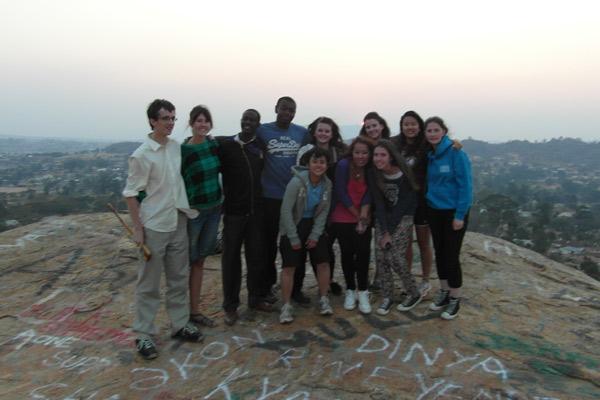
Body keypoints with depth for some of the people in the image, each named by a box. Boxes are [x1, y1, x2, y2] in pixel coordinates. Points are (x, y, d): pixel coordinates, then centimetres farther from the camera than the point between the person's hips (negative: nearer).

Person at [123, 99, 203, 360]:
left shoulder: (176, 147, 5)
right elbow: (130, 194, -10)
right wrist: (137, 229, -12)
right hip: (154, 226, -6)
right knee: (149, 283, 5)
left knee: (179, 278, 15)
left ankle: (180, 324, 29)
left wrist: (187, 209, 13)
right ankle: (143, 334, 18)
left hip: (178, 222, 6)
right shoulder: (142, 155, -13)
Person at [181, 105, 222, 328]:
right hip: (192, 211, -5)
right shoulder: (183, 150, -13)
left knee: (199, 260, 14)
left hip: (214, 209, 6)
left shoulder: (214, 144, 3)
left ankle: (194, 310, 25)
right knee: (185, 262, 4)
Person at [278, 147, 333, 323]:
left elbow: (324, 211, -1)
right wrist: (294, 238, -17)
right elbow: (286, 210, -20)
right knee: (289, 266, -6)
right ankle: (286, 306, 6)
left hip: (314, 225, 4)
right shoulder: (297, 181, -22)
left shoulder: (327, 184, -6)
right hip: (293, 226, -4)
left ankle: (323, 299, 18)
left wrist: (315, 235, -8)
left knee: (323, 262, 0)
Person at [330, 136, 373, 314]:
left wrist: (364, 216, -17)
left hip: (363, 219, 2)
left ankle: (363, 292, 4)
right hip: (342, 218, -2)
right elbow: (341, 193, -14)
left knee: (363, 252, -7)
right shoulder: (343, 165, -14)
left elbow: (368, 194, -6)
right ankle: (350, 291, 17)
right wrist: (357, 215, -10)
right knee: (347, 253, 3)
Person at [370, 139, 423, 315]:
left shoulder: (404, 175, -21)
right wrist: (384, 231, -15)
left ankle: (414, 294, 10)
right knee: (380, 256, -6)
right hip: (384, 217, 4)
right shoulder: (375, 175, -9)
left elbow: (402, 206, -18)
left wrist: (390, 232, -16)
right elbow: (379, 203, -9)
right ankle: (387, 296, 9)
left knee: (394, 256, -12)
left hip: (404, 217, -4)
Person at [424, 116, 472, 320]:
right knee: (439, 252, 14)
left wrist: (460, 215, -17)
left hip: (453, 212, -6)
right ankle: (443, 292, 29)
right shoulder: (430, 155, 5)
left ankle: (455, 299, 16)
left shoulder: (456, 153, -15)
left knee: (451, 255, 0)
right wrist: (430, 200, 2)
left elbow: (465, 185, -16)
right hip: (434, 211, 6)